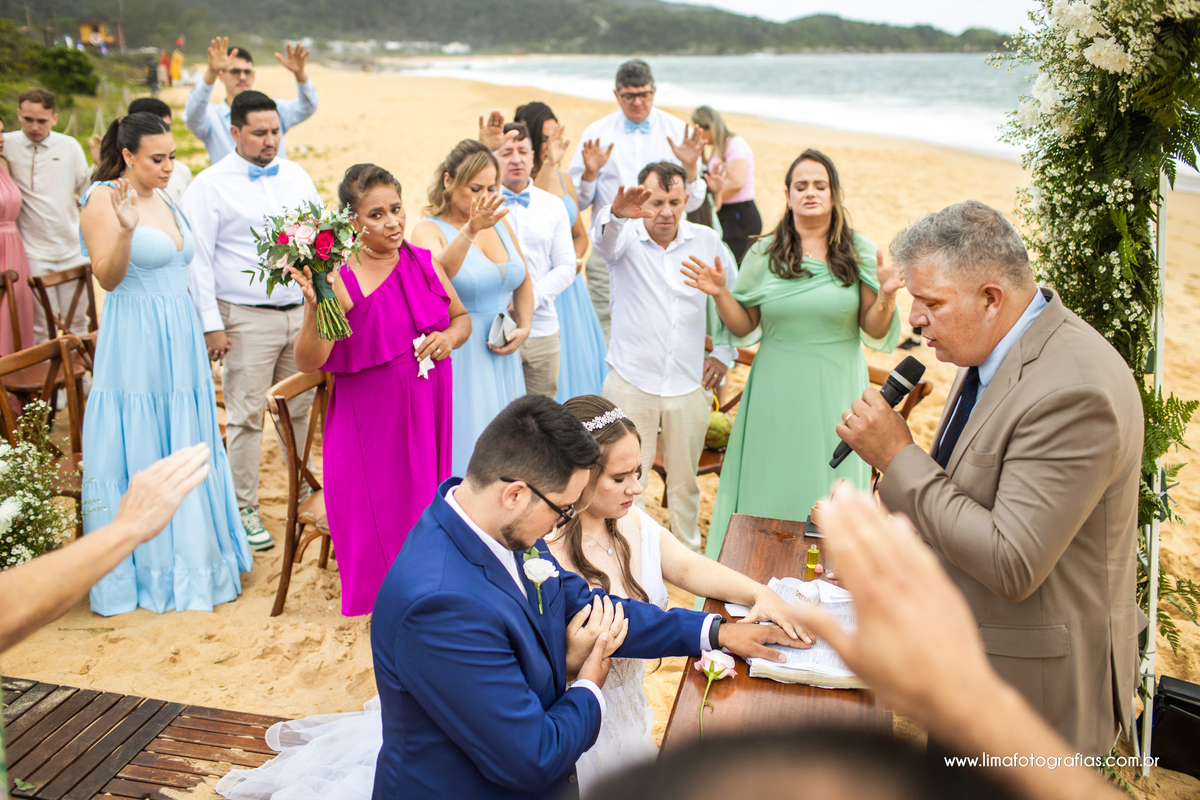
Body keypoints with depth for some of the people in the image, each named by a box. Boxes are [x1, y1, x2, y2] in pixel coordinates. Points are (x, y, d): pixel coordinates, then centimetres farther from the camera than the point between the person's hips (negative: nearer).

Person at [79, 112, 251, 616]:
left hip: (179, 337, 7)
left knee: (185, 448, 12)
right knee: (138, 448, 1)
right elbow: (107, 277, -18)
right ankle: (134, 569, 15)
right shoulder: (104, 198, -9)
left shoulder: (163, 199, 13)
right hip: (135, 343, -7)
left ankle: (188, 556, 25)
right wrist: (125, 229, -33)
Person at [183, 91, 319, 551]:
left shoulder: (296, 176, 10)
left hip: (302, 311, 4)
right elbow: (197, 259, -6)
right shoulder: (210, 185, -3)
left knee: (302, 408, 12)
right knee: (246, 416, 1)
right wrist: (211, 324, -10)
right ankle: (245, 509, 12)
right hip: (247, 319, -4)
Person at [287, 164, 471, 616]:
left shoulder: (423, 262, 3)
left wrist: (449, 338, -5)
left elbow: (461, 317, 17)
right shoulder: (340, 280, -14)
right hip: (371, 421, -5)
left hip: (429, 411, 5)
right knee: (382, 515, 1)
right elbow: (307, 362, -19)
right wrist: (314, 305, -34)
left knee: (429, 507, 12)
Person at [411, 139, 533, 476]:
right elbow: (439, 272, -32)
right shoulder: (429, 230, -8)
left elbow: (524, 282, 20)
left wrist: (524, 327, 3)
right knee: (467, 450, -4)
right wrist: (471, 229, -47)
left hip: (501, 357, 6)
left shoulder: (500, 223, 10)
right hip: (458, 357, -6)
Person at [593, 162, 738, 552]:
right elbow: (603, 240, -31)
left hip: (689, 385, 3)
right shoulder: (626, 236, -5)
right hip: (630, 382, -2)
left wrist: (724, 353, 8)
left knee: (685, 480, 15)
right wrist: (615, 214, -54)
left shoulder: (708, 242, 3)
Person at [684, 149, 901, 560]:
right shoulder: (764, 253, 1)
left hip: (835, 393, -1)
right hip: (777, 392, 1)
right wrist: (721, 293, -11)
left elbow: (875, 332, 1)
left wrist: (885, 295, -17)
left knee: (829, 497, 7)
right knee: (771, 492, 9)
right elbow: (743, 326, 6)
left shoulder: (859, 252, -1)